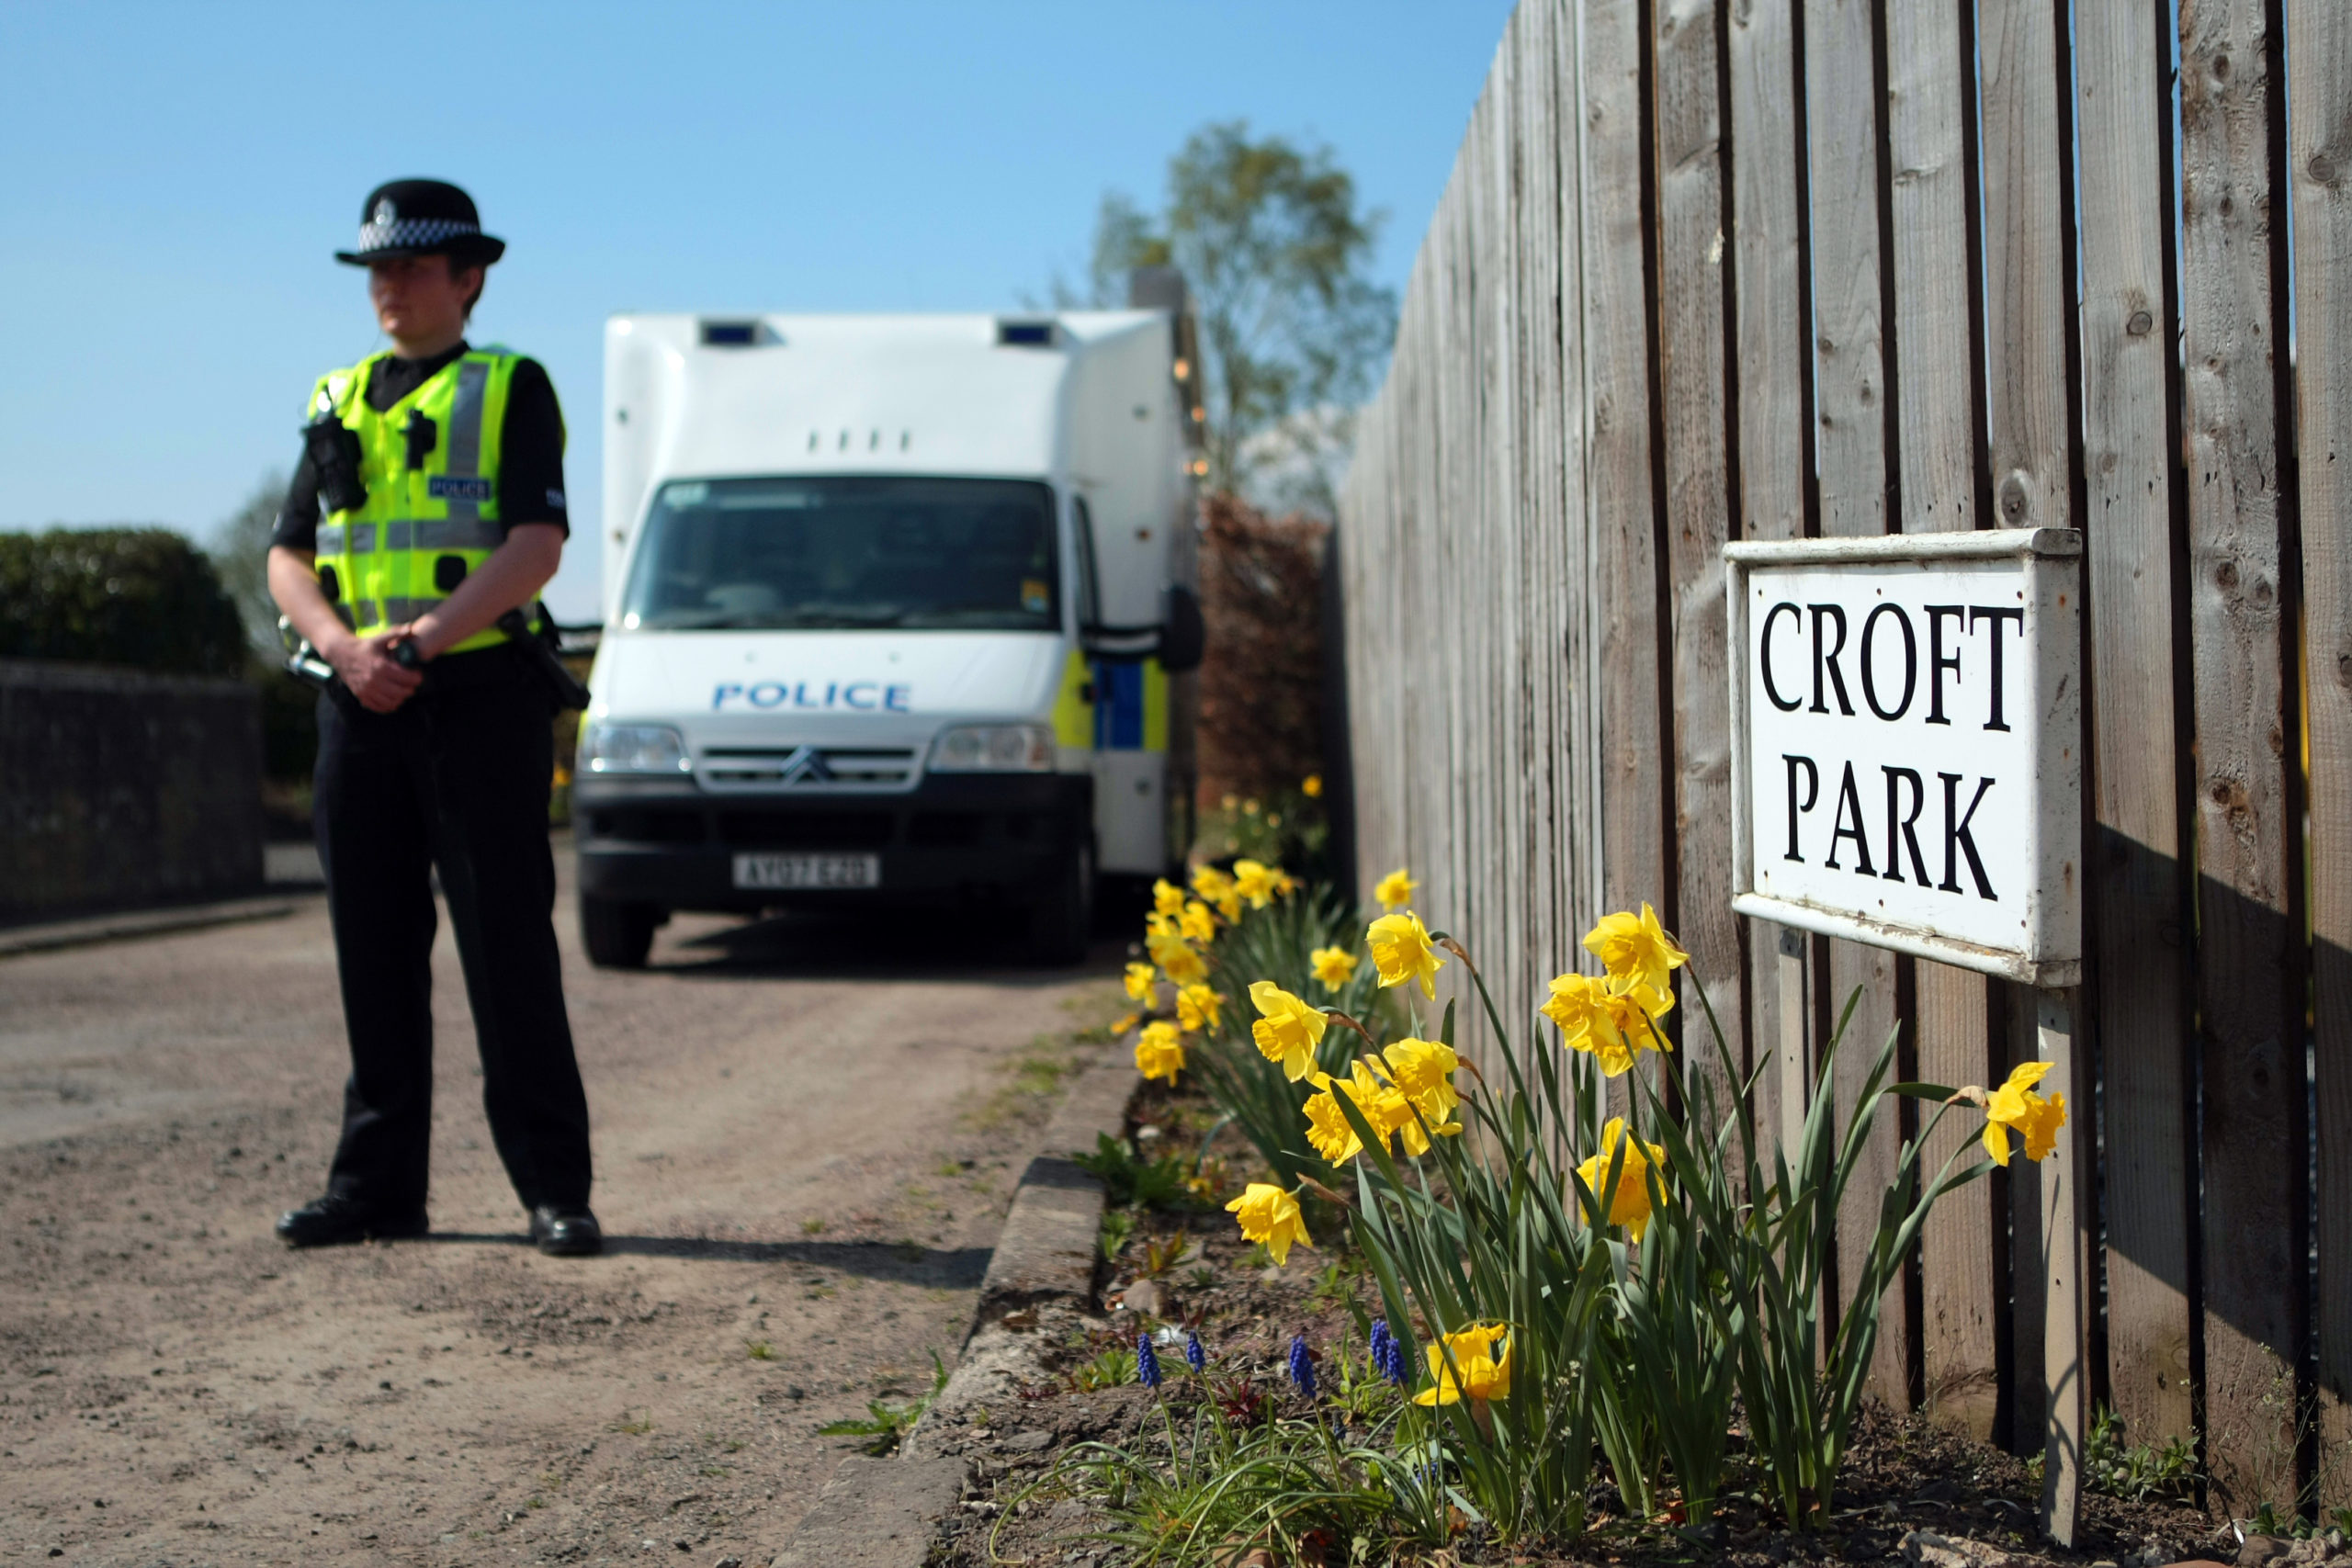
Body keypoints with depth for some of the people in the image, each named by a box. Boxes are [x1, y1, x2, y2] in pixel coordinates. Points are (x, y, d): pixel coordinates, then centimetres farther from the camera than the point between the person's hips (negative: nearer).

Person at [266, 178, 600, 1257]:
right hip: (359, 709, 5)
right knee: (375, 954, 7)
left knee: (509, 950, -5)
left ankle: (554, 1189, 0)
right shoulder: (338, 403, 17)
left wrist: (421, 643, -19)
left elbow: (537, 546, -10)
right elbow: (288, 560, 11)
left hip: (480, 696, -5)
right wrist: (345, 647, -9)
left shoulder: (511, 389, 3)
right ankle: (378, 1185, 14)